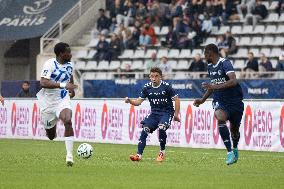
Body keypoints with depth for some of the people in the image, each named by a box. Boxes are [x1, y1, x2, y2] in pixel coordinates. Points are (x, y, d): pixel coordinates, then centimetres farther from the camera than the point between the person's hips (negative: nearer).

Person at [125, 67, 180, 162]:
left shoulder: (166, 86, -11)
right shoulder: (147, 87, 0)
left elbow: (176, 99, -6)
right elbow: (139, 101, 0)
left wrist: (176, 114, -8)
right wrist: (130, 101, -20)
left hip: (167, 112, -4)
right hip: (154, 113, 4)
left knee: (161, 128, -30)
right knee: (145, 129, -16)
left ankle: (162, 152, -9)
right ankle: (139, 155, -16)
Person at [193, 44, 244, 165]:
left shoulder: (225, 63, -16)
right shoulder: (210, 66, 9)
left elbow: (233, 81, -31)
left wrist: (216, 87, -38)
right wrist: (202, 100, 23)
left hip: (235, 100, -4)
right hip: (219, 100, 4)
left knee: (234, 129, 7)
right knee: (220, 118, -28)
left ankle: (235, 148, 43)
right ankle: (230, 152, -29)